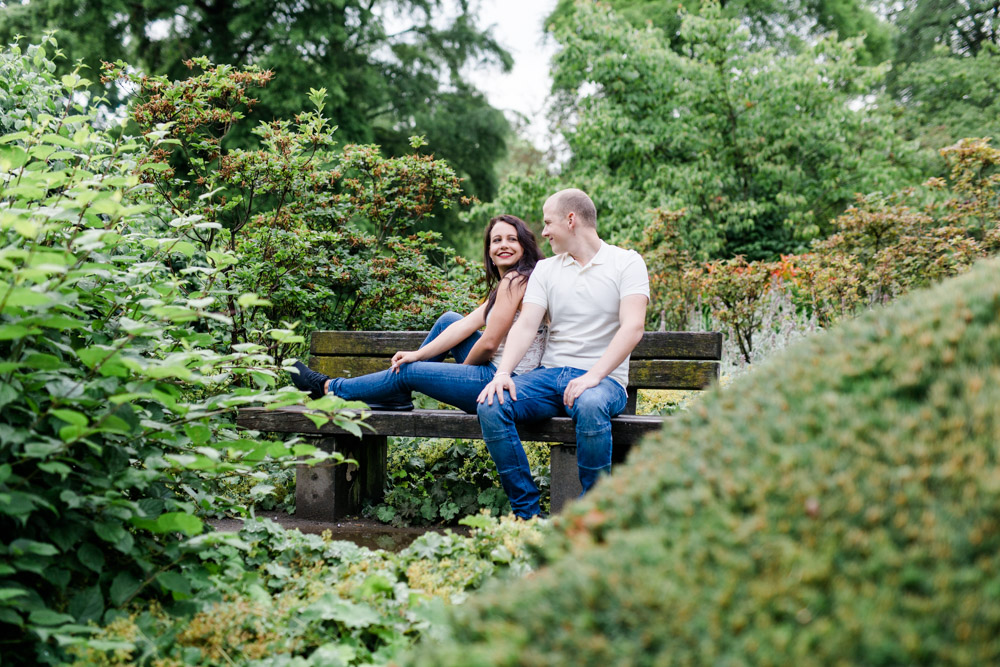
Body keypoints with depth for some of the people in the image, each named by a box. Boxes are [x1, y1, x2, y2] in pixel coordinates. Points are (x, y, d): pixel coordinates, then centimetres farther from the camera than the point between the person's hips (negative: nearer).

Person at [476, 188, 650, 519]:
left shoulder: (627, 262, 2)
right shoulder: (545, 269, 15)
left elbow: (633, 327, -12)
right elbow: (525, 325, 2)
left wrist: (592, 376, -25)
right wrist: (503, 372, -18)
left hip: (604, 377, -4)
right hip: (550, 374, 4)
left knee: (590, 406, -40)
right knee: (491, 405, -24)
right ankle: (527, 513, -16)